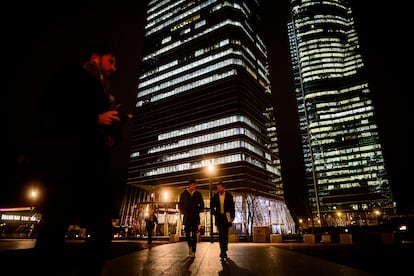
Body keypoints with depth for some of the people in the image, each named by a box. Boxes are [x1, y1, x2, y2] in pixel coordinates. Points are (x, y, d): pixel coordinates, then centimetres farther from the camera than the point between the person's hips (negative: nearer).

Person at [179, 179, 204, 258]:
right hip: (187, 217, 0)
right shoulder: (184, 194, 5)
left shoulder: (198, 194, 6)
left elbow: (202, 205, 10)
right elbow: (180, 205, 12)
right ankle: (190, 246, 25)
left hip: (195, 217, 0)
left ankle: (193, 251, 5)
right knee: (187, 233, -1)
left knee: (194, 234, -1)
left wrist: (197, 211, -1)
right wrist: (183, 212, 0)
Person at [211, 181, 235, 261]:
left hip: (226, 216, 0)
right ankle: (223, 252, -3)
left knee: (225, 234, 4)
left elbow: (232, 207, 2)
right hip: (219, 217, 0)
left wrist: (232, 217, -5)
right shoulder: (215, 196, 3)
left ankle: (224, 252, 15)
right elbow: (212, 207, 11)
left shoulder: (229, 196, -1)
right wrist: (215, 214, -2)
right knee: (221, 234, -7)